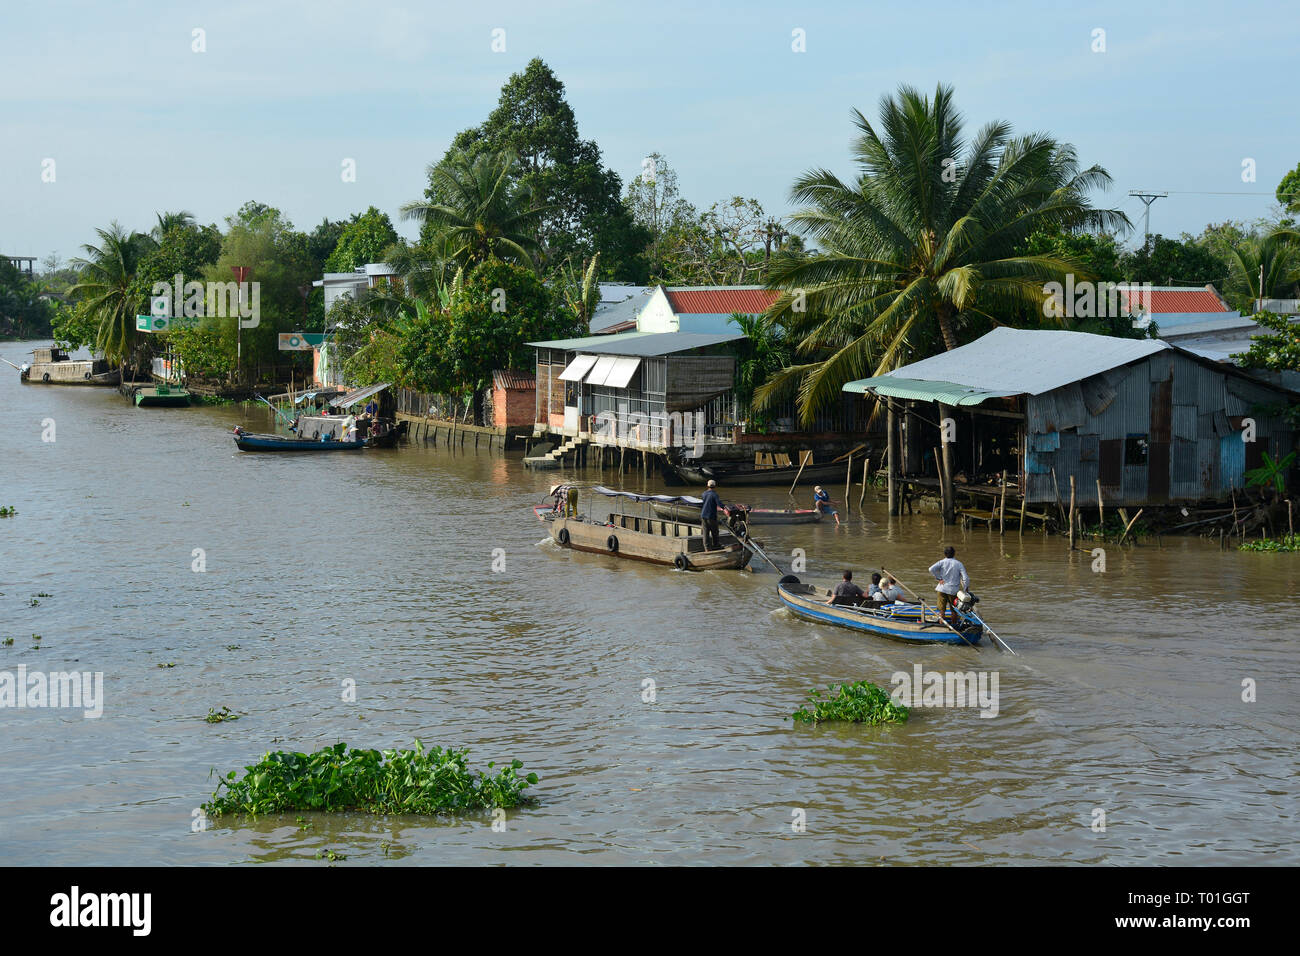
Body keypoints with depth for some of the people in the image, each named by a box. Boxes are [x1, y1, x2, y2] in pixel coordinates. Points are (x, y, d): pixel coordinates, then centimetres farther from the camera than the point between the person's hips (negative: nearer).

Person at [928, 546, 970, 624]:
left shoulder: (942, 562, 0)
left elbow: (931, 569, -15)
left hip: (942, 589, 0)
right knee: (954, 610, 12)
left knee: (941, 609, 5)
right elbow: (965, 578, -6)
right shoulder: (959, 564, 0)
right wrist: (966, 590, 1)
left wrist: (939, 578, -6)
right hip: (953, 590, 0)